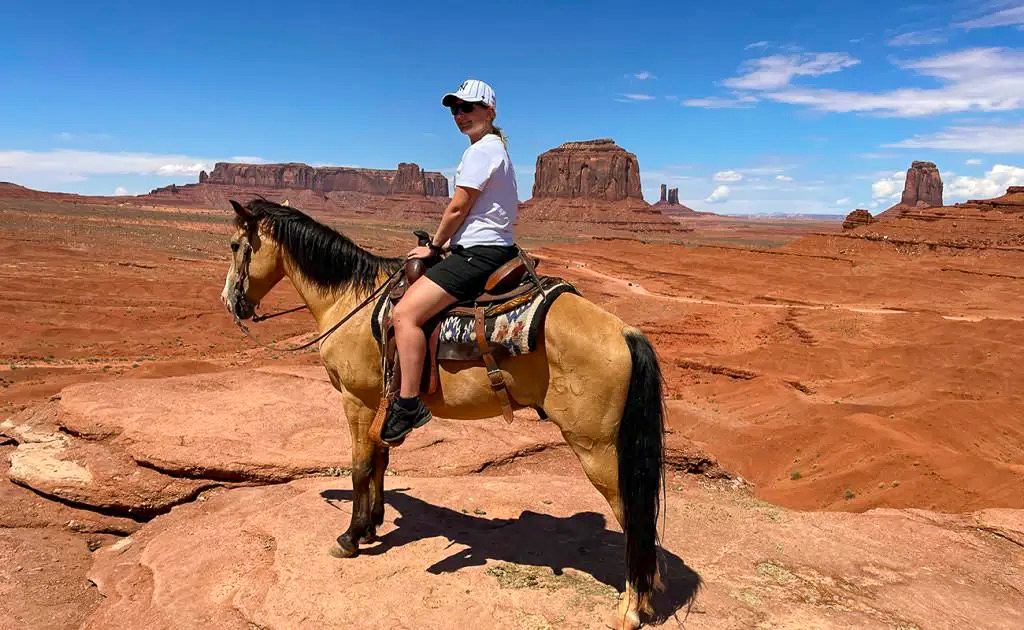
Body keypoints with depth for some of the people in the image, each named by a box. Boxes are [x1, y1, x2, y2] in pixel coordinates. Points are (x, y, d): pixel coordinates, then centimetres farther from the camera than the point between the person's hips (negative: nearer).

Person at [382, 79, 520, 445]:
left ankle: (408, 404, -22)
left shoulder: (481, 150, -12)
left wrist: (434, 246, 1)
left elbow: (457, 208, -14)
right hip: (497, 248, 12)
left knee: (405, 313, -21)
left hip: (478, 253, -12)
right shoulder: (497, 148, 20)